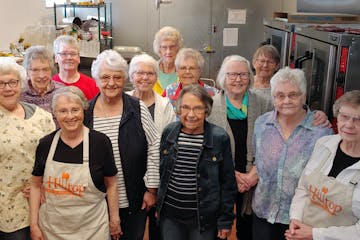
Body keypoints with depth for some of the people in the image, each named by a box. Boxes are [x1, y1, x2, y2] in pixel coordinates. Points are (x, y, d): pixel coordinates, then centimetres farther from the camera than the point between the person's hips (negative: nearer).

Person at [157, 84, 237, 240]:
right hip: (169, 215, 3)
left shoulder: (220, 138, -10)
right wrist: (158, 205, 13)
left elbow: (228, 183, -4)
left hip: (204, 218, -3)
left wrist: (226, 220, -3)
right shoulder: (168, 132, 0)